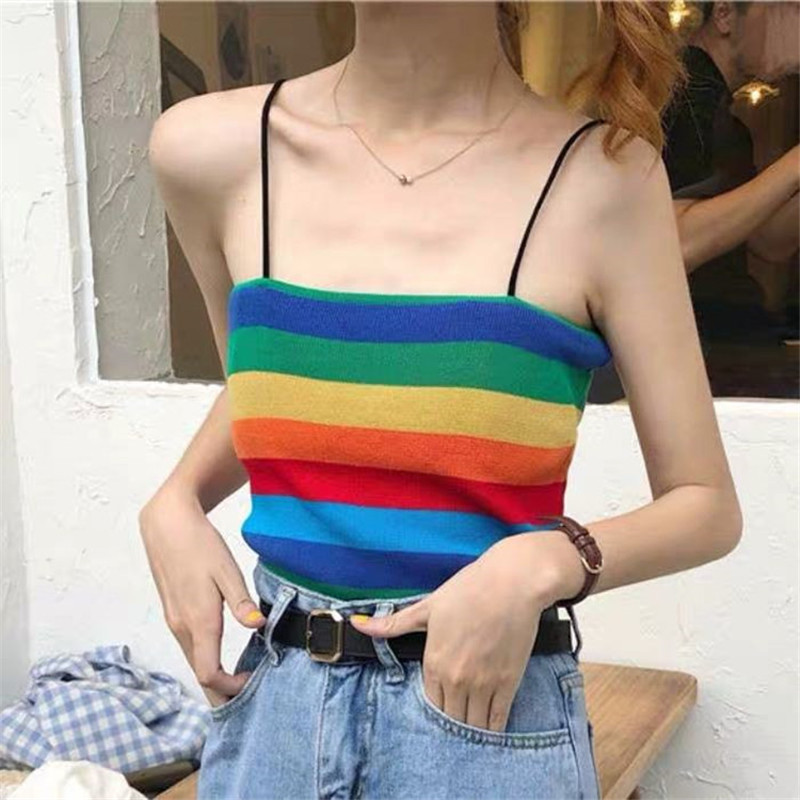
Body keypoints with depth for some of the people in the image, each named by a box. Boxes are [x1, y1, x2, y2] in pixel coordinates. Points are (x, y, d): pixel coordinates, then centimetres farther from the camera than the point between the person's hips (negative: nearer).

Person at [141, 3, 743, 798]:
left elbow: (707, 507, -4)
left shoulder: (598, 173, -12)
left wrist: (543, 567, -21)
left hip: (489, 713, -2)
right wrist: (174, 505, -2)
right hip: (270, 705, 3)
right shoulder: (210, 150, -4)